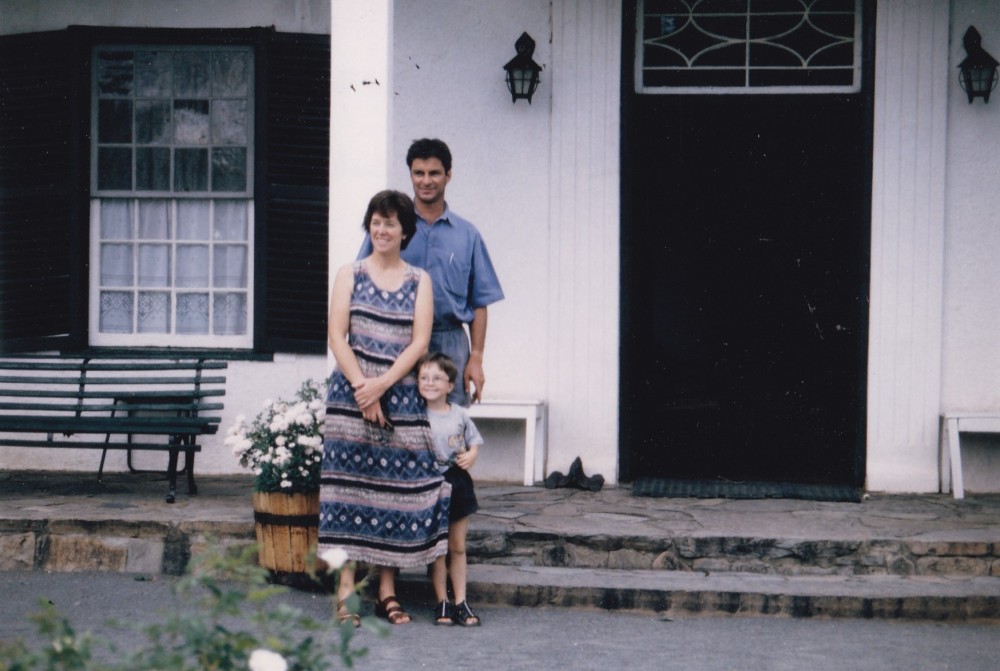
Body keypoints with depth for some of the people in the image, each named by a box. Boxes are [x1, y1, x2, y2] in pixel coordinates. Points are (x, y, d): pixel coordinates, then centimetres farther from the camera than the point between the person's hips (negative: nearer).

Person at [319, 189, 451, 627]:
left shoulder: (419, 281, 10)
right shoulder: (350, 275, 7)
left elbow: (419, 343, 1)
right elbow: (337, 336, 0)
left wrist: (383, 384, -12)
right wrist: (362, 386, -12)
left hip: (402, 396, 1)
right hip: (352, 391, -1)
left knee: (397, 484, -1)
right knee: (350, 481, -5)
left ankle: (387, 591, 6)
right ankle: (346, 592, -4)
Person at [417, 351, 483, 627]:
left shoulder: (460, 415, 3)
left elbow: (474, 442, 13)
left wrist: (471, 456, -6)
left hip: (457, 482, 2)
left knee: (458, 547, 8)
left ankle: (461, 602, 14)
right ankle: (442, 603, 11)